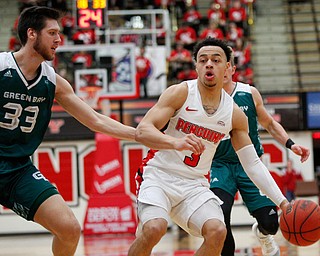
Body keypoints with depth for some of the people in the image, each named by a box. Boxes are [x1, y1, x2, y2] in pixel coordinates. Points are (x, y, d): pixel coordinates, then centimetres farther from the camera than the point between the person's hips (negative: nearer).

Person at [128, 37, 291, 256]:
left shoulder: (235, 114, 2)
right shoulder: (180, 93, -10)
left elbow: (253, 164, 8)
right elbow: (142, 131, -19)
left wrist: (282, 202, 0)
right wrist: (176, 143, -39)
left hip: (194, 185, 4)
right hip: (159, 175, -4)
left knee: (217, 232, -20)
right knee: (154, 228, -30)